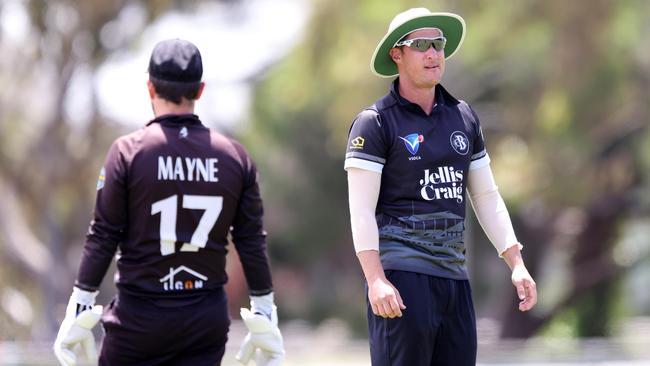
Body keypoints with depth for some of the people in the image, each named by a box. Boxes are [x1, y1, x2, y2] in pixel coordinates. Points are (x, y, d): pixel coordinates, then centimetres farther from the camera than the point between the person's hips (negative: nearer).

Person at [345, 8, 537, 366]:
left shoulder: (463, 117, 14)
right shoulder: (375, 122, -3)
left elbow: (486, 197, 19)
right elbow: (361, 209, -9)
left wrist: (517, 264, 10)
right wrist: (376, 281, -20)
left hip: (453, 275, 6)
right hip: (401, 277, -6)